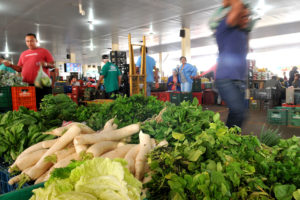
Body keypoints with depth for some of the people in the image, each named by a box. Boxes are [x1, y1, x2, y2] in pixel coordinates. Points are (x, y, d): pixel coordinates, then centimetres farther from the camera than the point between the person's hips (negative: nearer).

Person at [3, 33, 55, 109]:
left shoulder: (44, 51, 7)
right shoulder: (23, 54, 22)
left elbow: (53, 65, 2)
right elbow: (20, 69, 24)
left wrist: (46, 64, -17)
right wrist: (10, 65, 8)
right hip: (28, 85, 5)